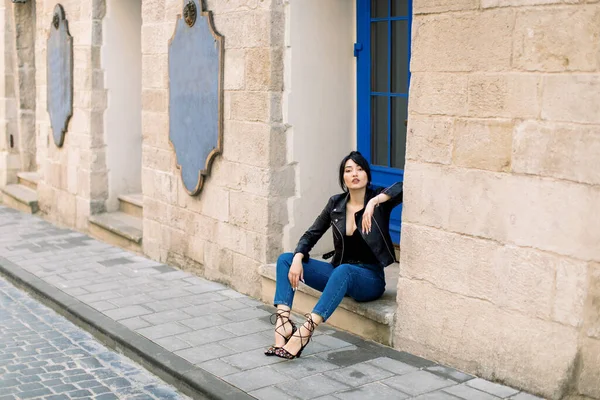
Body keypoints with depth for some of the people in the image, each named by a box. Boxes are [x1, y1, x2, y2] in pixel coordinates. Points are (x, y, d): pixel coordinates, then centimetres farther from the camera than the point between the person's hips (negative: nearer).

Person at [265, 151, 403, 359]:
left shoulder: (378, 200, -8)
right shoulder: (336, 203, 3)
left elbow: (402, 187, -27)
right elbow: (311, 234, 2)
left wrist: (374, 201, -37)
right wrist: (297, 258, -15)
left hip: (369, 278, -5)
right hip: (339, 272, 5)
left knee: (343, 271, -40)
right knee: (285, 259, -11)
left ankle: (305, 330, -48)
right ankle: (283, 321, -32)